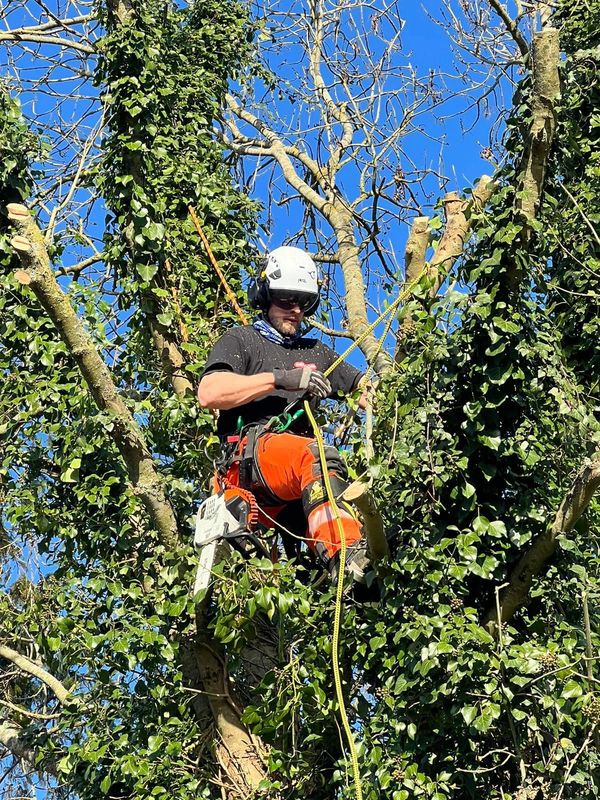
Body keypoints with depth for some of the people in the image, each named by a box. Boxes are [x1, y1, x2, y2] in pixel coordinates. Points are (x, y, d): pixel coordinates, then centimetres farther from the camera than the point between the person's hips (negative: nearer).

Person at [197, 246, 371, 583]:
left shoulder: (318, 352, 37)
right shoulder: (241, 340, 20)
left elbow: (368, 391, 30)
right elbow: (209, 394, 1)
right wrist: (280, 379, -7)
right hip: (252, 452, -6)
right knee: (318, 455, -40)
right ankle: (344, 558, -57)